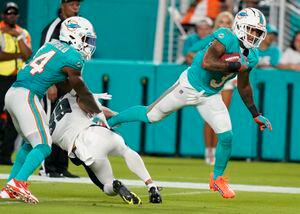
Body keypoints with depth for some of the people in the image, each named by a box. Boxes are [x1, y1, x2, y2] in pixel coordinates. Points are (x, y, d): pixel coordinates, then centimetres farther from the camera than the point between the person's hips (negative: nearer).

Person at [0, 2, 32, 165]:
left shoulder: (23, 33, 14)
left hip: (18, 81, 5)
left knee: (14, 118, 2)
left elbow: (27, 55, -3)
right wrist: (18, 54, -9)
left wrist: (18, 35, -8)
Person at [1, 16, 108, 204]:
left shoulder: (53, 45, 17)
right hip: (27, 96, -9)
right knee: (43, 146, -10)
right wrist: (99, 114, 16)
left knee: (30, 142, 22)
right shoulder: (73, 58, -6)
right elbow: (82, 92, 3)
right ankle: (18, 183, -26)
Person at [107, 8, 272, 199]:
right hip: (189, 86, -6)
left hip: (210, 96, 6)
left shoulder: (252, 57, -2)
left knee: (226, 137, -5)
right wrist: (234, 66, -34)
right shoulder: (226, 38, -25)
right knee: (150, 116, 4)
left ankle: (217, 178, 18)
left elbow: (243, 87, 12)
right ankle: (109, 122, 26)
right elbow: (206, 63, -36)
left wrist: (256, 114, 11)